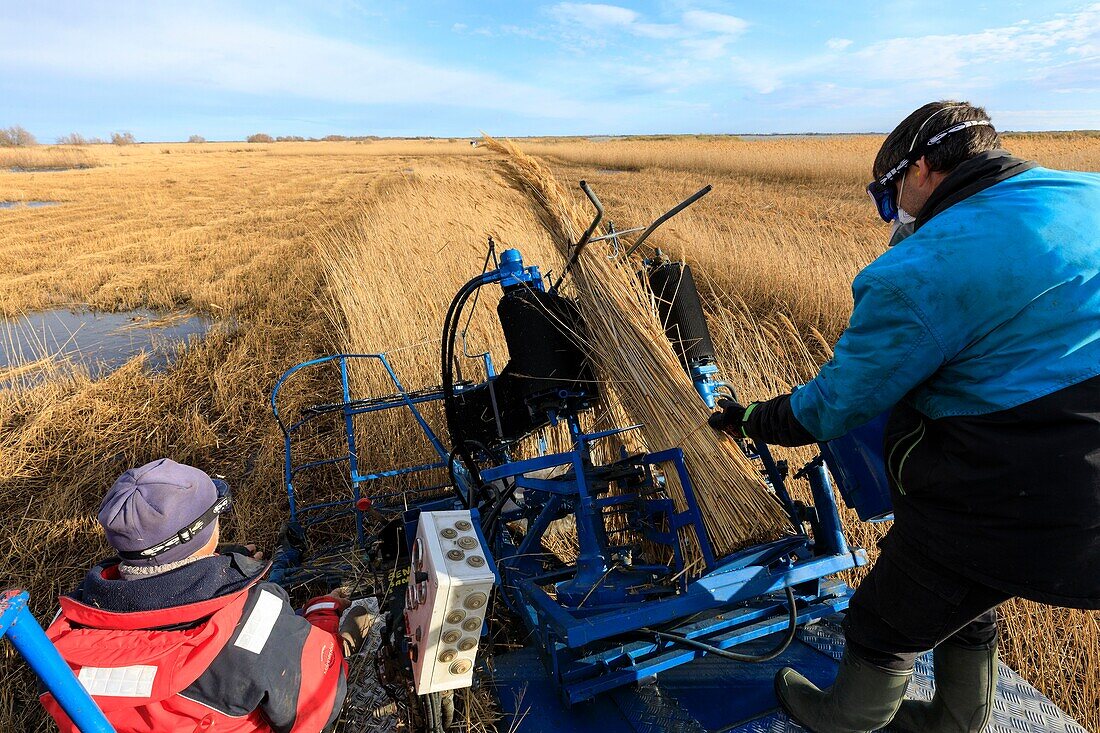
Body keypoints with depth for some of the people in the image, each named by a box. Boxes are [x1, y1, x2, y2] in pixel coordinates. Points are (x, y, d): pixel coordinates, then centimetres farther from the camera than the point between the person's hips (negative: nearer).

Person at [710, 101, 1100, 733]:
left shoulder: (920, 276, -22)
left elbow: (830, 409, -14)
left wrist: (749, 421, 5)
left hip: (1002, 516, -8)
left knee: (885, 626, 18)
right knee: (969, 610, 32)